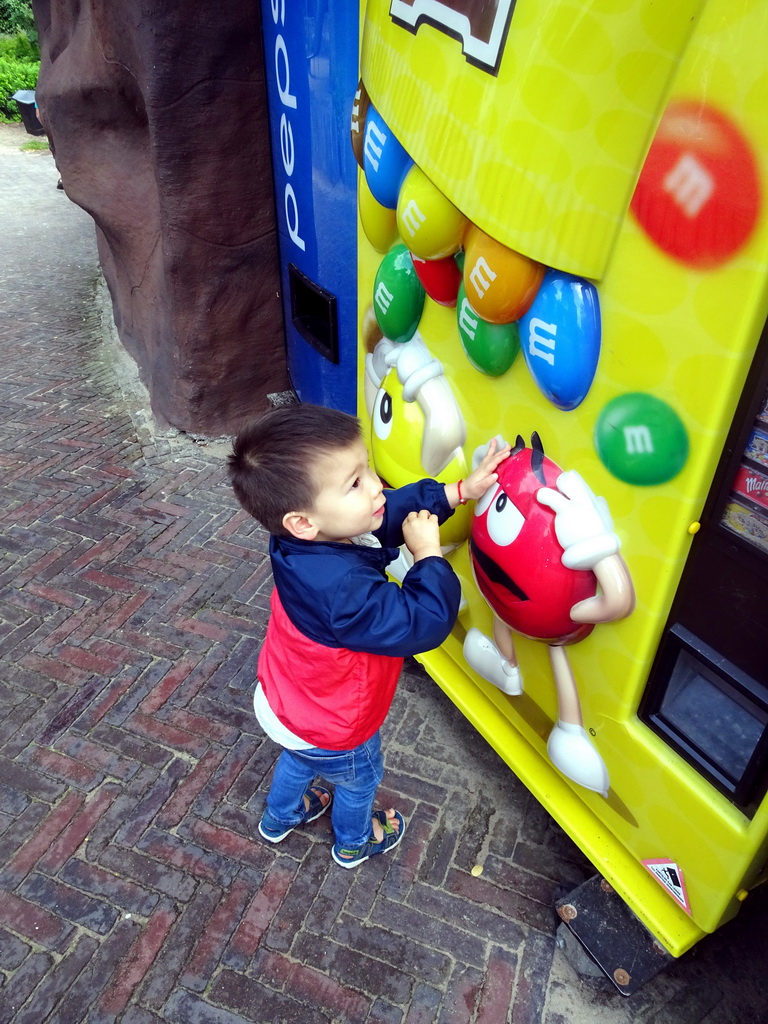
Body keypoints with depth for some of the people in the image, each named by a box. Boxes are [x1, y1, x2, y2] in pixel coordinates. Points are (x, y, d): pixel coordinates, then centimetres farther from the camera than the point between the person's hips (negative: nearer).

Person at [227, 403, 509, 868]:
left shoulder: (306, 539, -21)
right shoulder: (342, 590, -47)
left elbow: (396, 509, -12)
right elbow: (422, 623, -38)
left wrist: (461, 491, -17)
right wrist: (428, 554, -32)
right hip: (331, 732, -6)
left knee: (299, 759, 37)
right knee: (360, 778, 28)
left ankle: (279, 816, 67)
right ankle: (354, 843, 59)